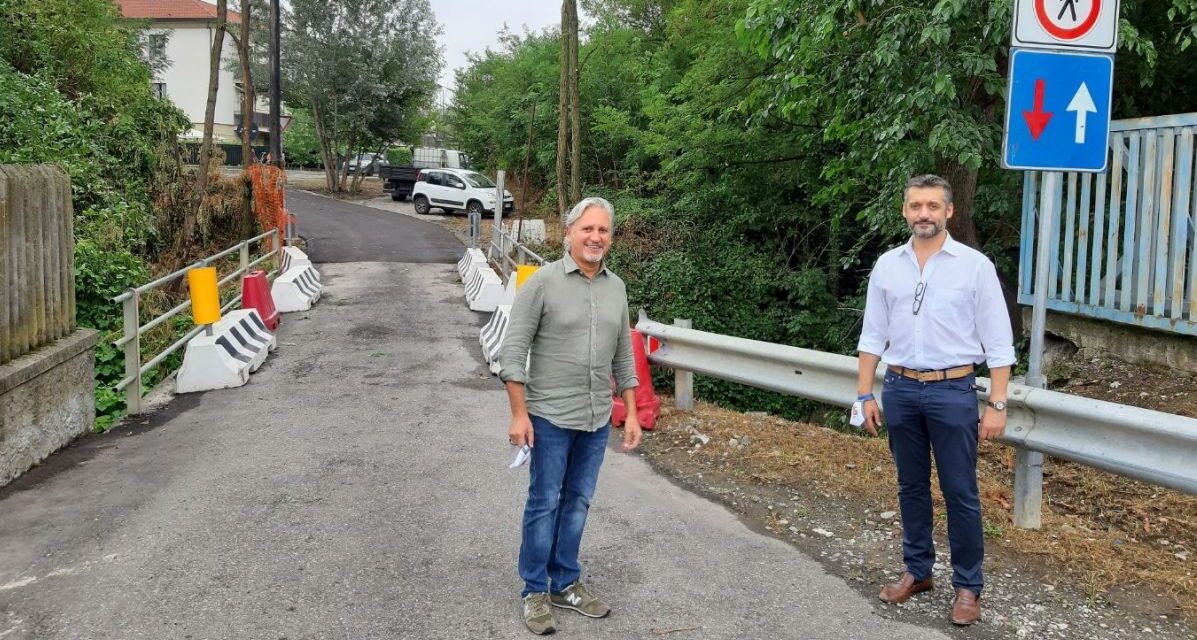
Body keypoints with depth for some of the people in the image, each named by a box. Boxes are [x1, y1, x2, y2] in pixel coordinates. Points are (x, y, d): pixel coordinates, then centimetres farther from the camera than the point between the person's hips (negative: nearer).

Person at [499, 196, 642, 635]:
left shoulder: (616, 288, 7)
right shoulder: (543, 281, -9)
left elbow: (624, 356, 13)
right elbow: (513, 351, -10)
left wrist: (631, 414, 9)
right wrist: (519, 414, -14)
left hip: (597, 419, 5)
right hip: (551, 417, -5)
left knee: (577, 503, 13)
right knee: (544, 504, 4)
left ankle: (565, 584, 26)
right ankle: (536, 591, 17)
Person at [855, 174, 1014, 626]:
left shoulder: (975, 266, -5)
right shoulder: (887, 265, 5)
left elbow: (998, 343, -5)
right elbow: (873, 336, 9)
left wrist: (997, 404, -9)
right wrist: (865, 395, 4)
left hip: (952, 391, -3)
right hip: (900, 389, 3)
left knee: (960, 493, 3)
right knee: (911, 486, 14)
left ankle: (967, 586, 16)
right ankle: (917, 570, 28)